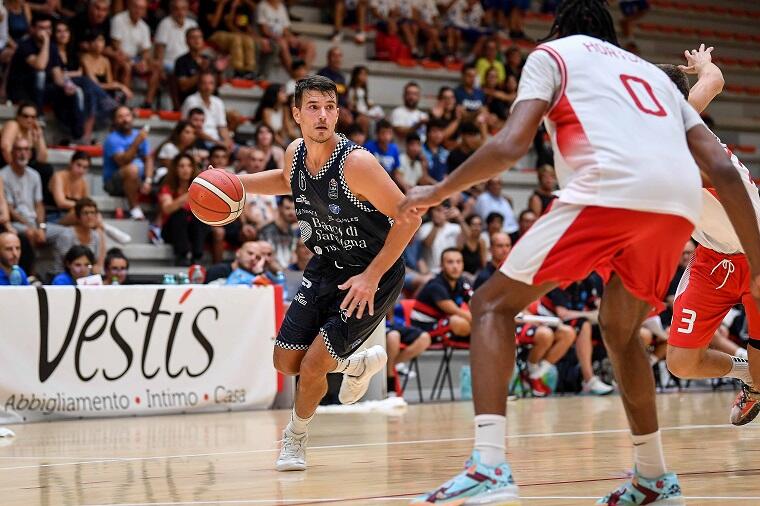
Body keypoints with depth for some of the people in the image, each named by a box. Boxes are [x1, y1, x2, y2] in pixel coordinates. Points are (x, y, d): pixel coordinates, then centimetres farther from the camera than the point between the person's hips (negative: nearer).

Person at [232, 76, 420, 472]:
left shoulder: (356, 162, -27)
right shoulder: (295, 154, -6)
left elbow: (408, 216, -23)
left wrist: (371, 277, -23)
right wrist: (234, 182, 4)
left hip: (370, 277, -7)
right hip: (324, 268, 7)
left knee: (312, 367, -10)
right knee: (286, 361, 8)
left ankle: (295, 437, 21)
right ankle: (359, 364, 37)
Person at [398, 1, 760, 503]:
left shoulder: (553, 53, 22)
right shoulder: (654, 73, 36)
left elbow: (512, 145, 4)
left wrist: (438, 192, 17)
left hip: (611, 190, -5)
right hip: (680, 204, 6)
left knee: (493, 306, 7)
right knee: (619, 330, 30)